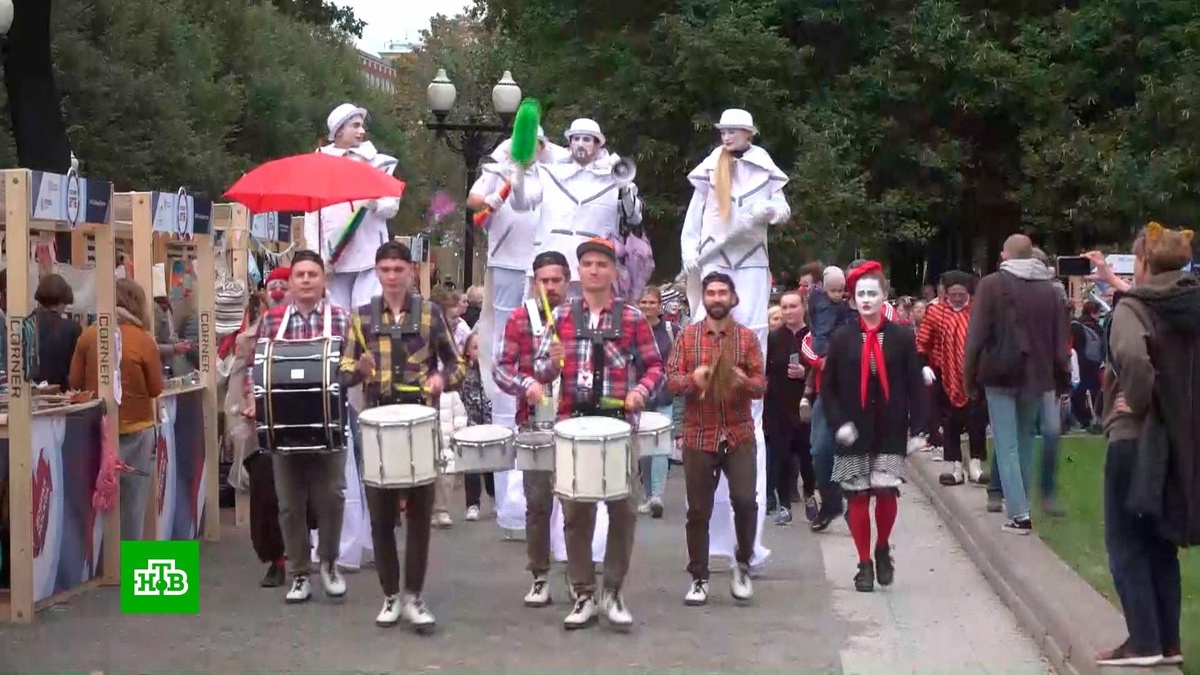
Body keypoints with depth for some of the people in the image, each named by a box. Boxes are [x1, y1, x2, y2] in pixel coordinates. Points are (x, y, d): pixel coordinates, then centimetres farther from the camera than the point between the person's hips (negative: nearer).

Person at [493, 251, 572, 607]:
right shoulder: (519, 319, 2)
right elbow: (501, 367, -1)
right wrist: (525, 384, -19)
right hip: (535, 424, 0)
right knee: (538, 503, 3)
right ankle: (540, 578, 12)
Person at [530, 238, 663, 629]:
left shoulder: (632, 317, 2)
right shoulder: (562, 316, 7)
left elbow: (654, 367, 5)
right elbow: (540, 370, 8)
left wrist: (641, 390, -15)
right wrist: (553, 363, -15)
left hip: (619, 422, -1)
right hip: (573, 422, 1)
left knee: (623, 508, 1)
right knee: (575, 510, 4)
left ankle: (612, 593, 13)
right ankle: (583, 596, 12)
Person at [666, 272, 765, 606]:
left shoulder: (748, 337, 4)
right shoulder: (687, 336, 5)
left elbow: (762, 386, 2)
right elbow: (670, 380, -1)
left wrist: (745, 381, -21)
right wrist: (692, 378, -22)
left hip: (739, 434, 0)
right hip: (698, 436, 1)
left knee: (745, 501, -14)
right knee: (698, 511, 4)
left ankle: (742, 564, 10)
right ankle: (699, 578, 15)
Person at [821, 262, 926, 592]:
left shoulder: (902, 338, 2)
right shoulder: (842, 339, 2)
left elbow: (914, 387, 3)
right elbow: (828, 387, 5)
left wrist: (917, 428, -2)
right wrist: (838, 423, -7)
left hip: (890, 432, -1)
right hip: (854, 432, 1)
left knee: (887, 491, -9)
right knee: (858, 497, 1)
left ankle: (883, 548, 19)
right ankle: (865, 563, 13)